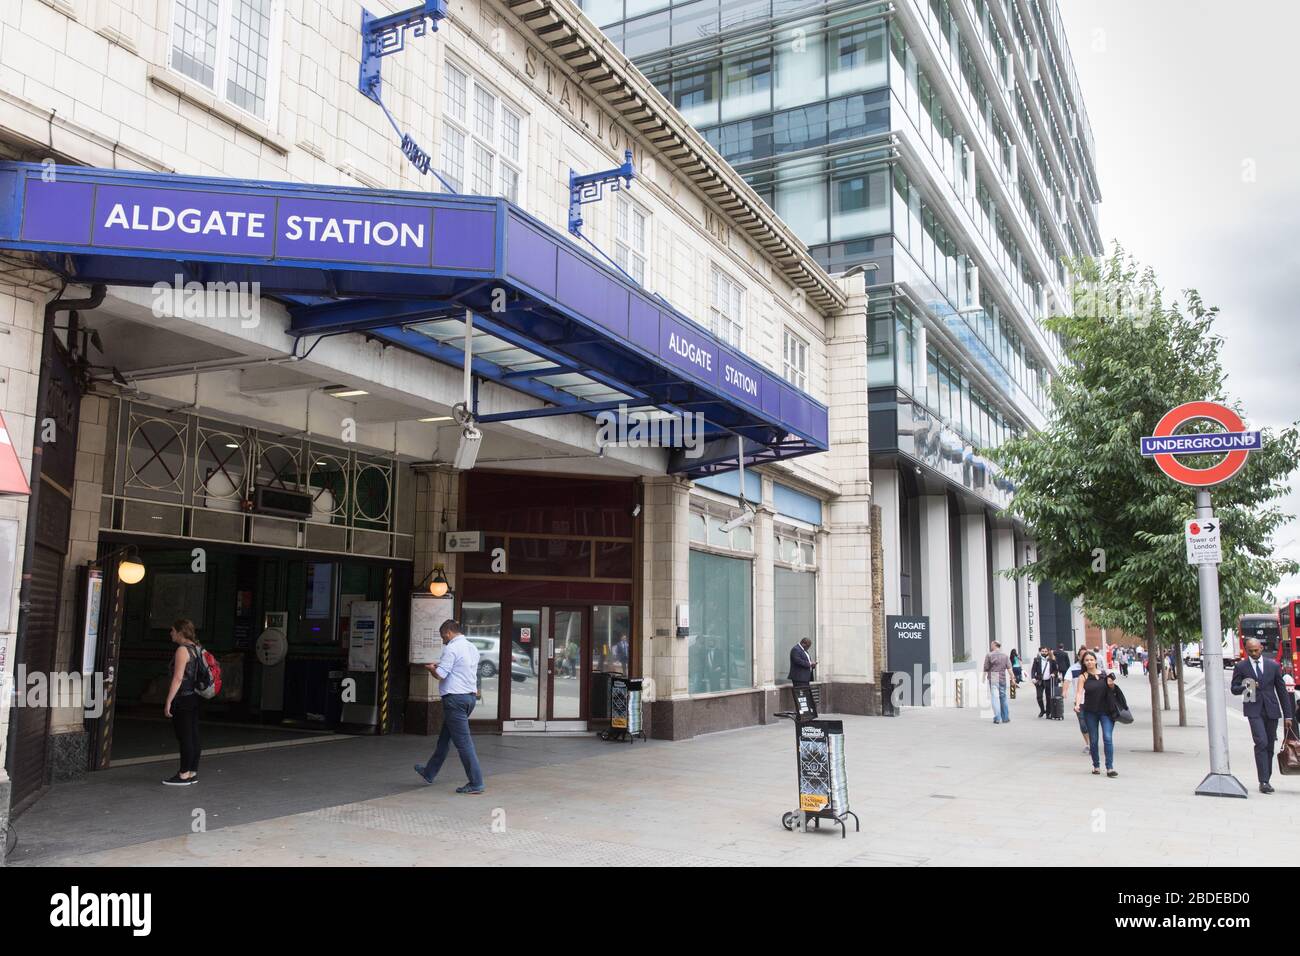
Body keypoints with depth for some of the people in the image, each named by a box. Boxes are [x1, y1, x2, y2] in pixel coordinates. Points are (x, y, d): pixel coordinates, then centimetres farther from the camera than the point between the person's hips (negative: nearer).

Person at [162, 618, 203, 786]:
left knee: (184, 737, -4)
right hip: (194, 697, 9)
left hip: (183, 698, -9)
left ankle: (184, 775, 0)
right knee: (193, 736, 11)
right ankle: (193, 772, 16)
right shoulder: (196, 648, 14)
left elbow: (178, 678, -19)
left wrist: (168, 701, -18)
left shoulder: (182, 650, -14)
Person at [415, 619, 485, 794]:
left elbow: (440, 674, -17)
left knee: (463, 741, -6)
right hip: (470, 696, 10)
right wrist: (440, 665, 22)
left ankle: (476, 783, -4)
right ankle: (429, 773, 35)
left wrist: (430, 668, 4)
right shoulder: (472, 648, 14)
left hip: (455, 698, -9)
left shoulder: (451, 648, -14)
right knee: (444, 738, 22)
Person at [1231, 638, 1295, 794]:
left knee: (1270, 746, 8)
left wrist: (1288, 715, 8)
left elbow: (1282, 690, 9)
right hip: (1254, 711, -3)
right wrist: (1245, 687, -18)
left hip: (1271, 710, 3)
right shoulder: (1240, 667, 2)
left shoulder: (1273, 665, 7)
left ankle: (1266, 780, 19)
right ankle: (1263, 781, -13)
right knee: (1261, 743, -15)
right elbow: (1234, 689, 5)